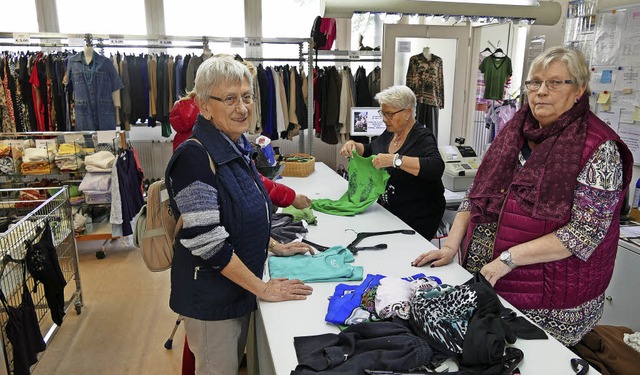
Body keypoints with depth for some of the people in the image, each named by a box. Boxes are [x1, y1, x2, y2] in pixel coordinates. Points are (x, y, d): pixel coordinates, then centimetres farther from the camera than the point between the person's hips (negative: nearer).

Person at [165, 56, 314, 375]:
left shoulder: (237, 148, 3)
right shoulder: (195, 157, -24)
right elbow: (207, 241, -27)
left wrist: (275, 247, 10)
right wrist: (262, 288, -20)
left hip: (238, 288, 8)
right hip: (211, 298, -8)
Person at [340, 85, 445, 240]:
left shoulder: (422, 137, -16)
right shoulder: (390, 133, 5)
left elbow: (436, 168, -35)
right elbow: (369, 150, 23)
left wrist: (394, 160, -39)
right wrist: (353, 145, 2)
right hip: (388, 210, 6)